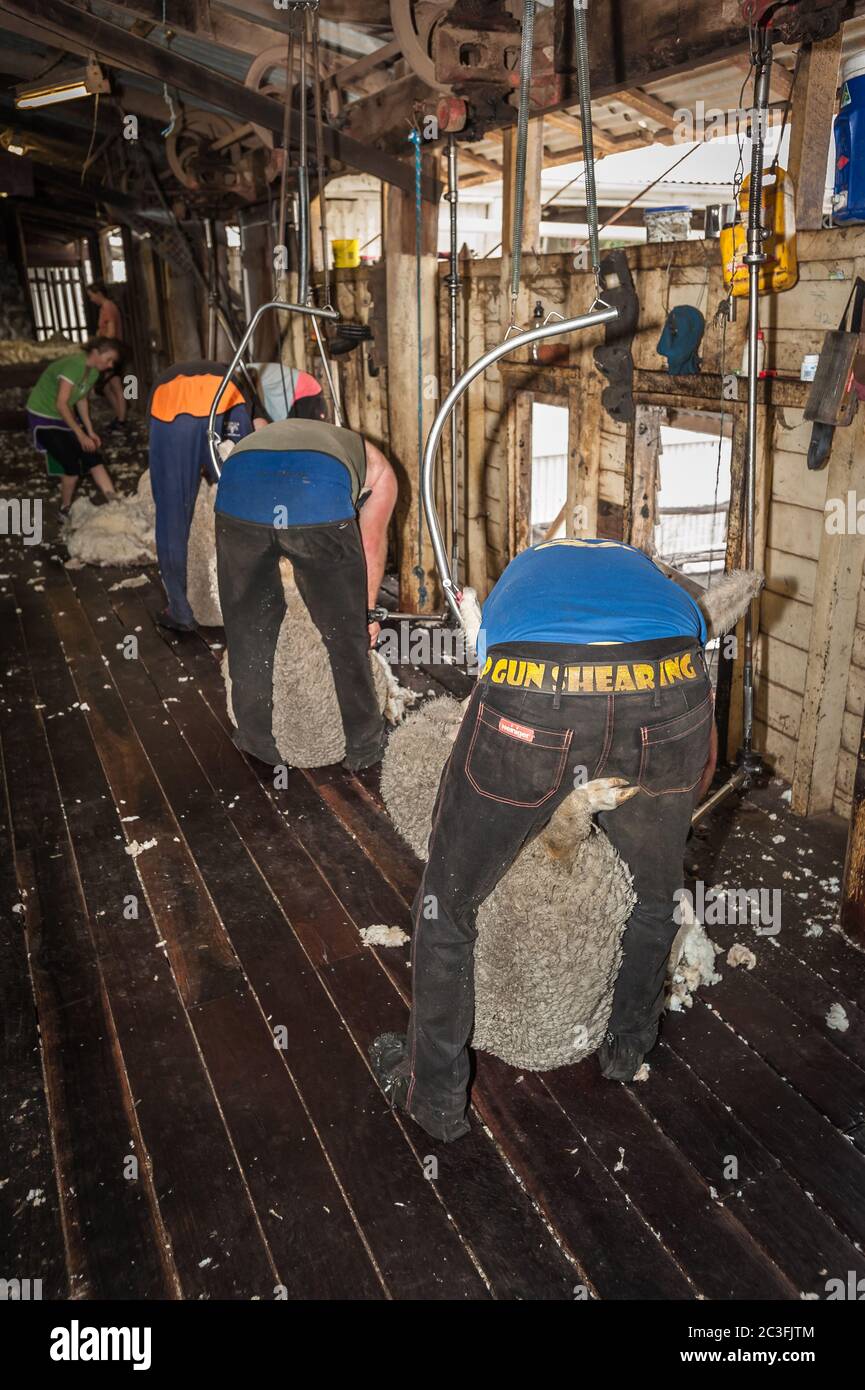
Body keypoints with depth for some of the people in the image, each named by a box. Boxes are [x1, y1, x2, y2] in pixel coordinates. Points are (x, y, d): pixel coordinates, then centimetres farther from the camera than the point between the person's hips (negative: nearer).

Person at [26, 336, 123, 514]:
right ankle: (65, 509, 6)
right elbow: (61, 405, -29)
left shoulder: (93, 371, -1)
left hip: (65, 416, 8)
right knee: (72, 465, -14)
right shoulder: (74, 365, -28)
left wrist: (90, 431, 3)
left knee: (93, 457, -4)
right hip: (43, 418, -8)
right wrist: (81, 435, -26)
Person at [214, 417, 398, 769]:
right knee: (346, 629, 15)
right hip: (320, 496, -3)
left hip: (237, 484, 3)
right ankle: (363, 743, 27)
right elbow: (372, 542, 27)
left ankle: (257, 738, 33)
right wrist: (368, 611, 34)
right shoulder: (377, 466, 36)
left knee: (247, 624, 21)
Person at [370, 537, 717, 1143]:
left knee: (447, 903, 24)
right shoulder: (671, 595, 40)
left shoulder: (518, 576, 40)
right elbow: (704, 761, 41)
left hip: (530, 696, -1)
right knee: (655, 891, 34)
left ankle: (434, 1095, 42)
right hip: (666, 699, 2)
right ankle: (629, 1044, 56)